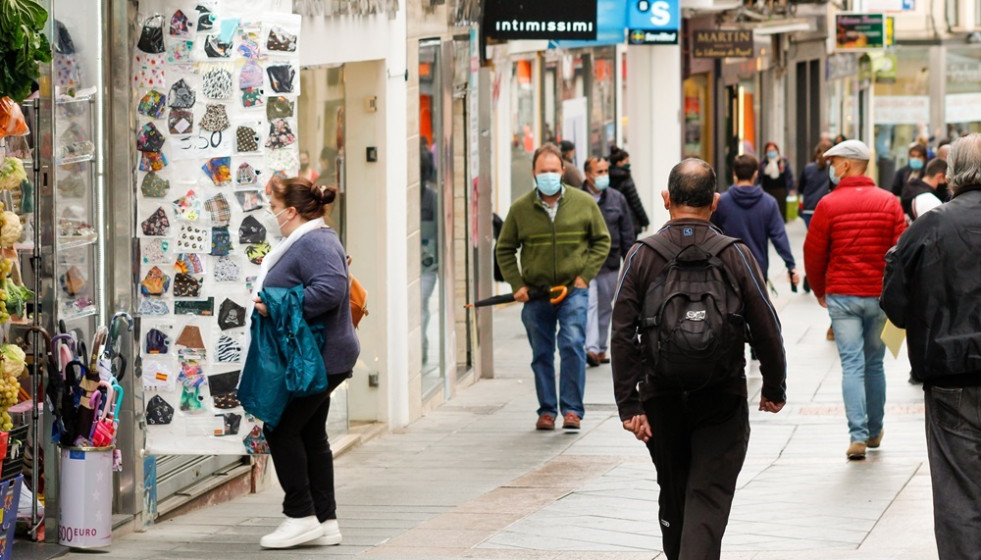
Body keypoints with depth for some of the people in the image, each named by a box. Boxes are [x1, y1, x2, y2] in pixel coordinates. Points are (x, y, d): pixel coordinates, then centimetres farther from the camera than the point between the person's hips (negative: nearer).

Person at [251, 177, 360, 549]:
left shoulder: (314, 243, -18)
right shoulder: (310, 240, 17)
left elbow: (330, 289, -33)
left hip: (316, 359, -11)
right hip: (319, 358, 11)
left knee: (281, 429, -7)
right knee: (311, 435, 12)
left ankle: (301, 517, -3)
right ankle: (325, 522, 14)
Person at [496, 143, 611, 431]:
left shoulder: (584, 203, 1)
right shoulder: (520, 209, 1)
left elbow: (602, 241, 9)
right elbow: (504, 250, 10)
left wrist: (585, 275, -2)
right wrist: (517, 284, -1)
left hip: (573, 290, -2)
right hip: (535, 294, 2)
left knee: (573, 345, -14)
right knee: (541, 355, 7)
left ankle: (572, 410, -7)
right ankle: (547, 410, 19)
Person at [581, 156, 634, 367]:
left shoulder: (617, 199, 8)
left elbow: (627, 234, 12)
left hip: (610, 264, 4)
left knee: (605, 307, 12)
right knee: (589, 304, -15)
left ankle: (601, 349, 22)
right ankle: (591, 348, -23)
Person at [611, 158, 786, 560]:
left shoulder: (642, 255, -3)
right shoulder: (735, 255, -5)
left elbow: (622, 335, -7)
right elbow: (766, 328, -4)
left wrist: (629, 404, -5)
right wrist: (775, 388, 10)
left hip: (662, 398, 2)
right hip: (722, 401, -2)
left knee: (674, 500, 18)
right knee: (708, 500, -6)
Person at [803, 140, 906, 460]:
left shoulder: (829, 205, -6)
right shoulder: (889, 203, 1)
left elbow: (813, 254, -2)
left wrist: (820, 291, 14)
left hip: (842, 296, -2)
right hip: (880, 297, 2)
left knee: (852, 365, -2)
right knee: (874, 364, 16)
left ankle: (857, 436, -12)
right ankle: (874, 431, 25)